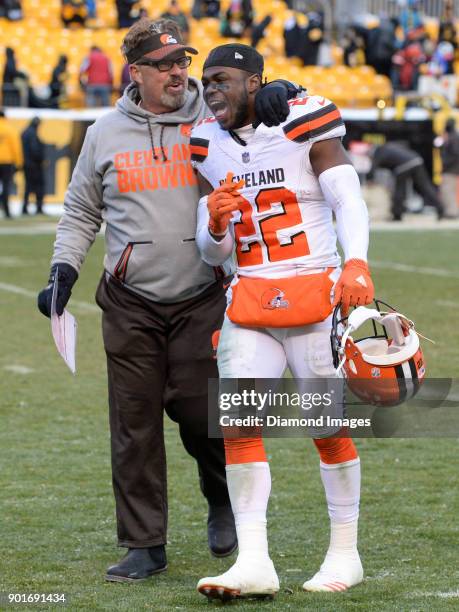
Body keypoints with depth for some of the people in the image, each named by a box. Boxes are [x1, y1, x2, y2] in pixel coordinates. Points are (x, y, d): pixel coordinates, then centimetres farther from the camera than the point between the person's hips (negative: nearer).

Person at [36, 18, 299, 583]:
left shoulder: (217, 117, 1)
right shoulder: (106, 133, 8)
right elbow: (80, 212, 17)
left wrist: (276, 92, -24)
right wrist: (64, 269, 5)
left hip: (202, 300, -2)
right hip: (129, 305, 2)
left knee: (198, 409, -6)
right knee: (134, 423, 1)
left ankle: (222, 500, 25)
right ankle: (144, 544, 10)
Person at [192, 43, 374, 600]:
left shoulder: (305, 126, -5)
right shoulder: (208, 148, 9)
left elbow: (349, 202, -14)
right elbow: (212, 253, 12)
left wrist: (356, 265, -31)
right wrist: (216, 224, -12)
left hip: (315, 292, -4)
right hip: (249, 299, 4)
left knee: (330, 426, 2)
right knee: (238, 425, -9)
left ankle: (345, 554, 16)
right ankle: (253, 563, -10)